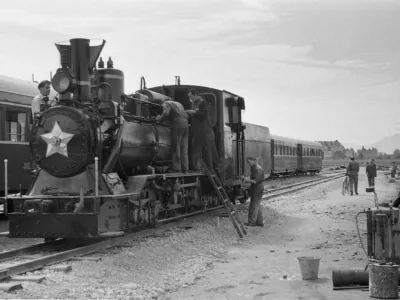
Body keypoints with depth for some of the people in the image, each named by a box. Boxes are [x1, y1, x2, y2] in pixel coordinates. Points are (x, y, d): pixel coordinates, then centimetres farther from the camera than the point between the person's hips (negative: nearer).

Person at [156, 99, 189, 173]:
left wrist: (160, 118, 6)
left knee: (176, 147, -4)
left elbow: (165, 113, -9)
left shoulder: (166, 103, 9)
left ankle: (176, 168, -6)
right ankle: (185, 168, 8)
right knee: (184, 148, 9)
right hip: (185, 123, 7)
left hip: (178, 123, -7)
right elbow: (187, 115, 27)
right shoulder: (178, 104, 32)